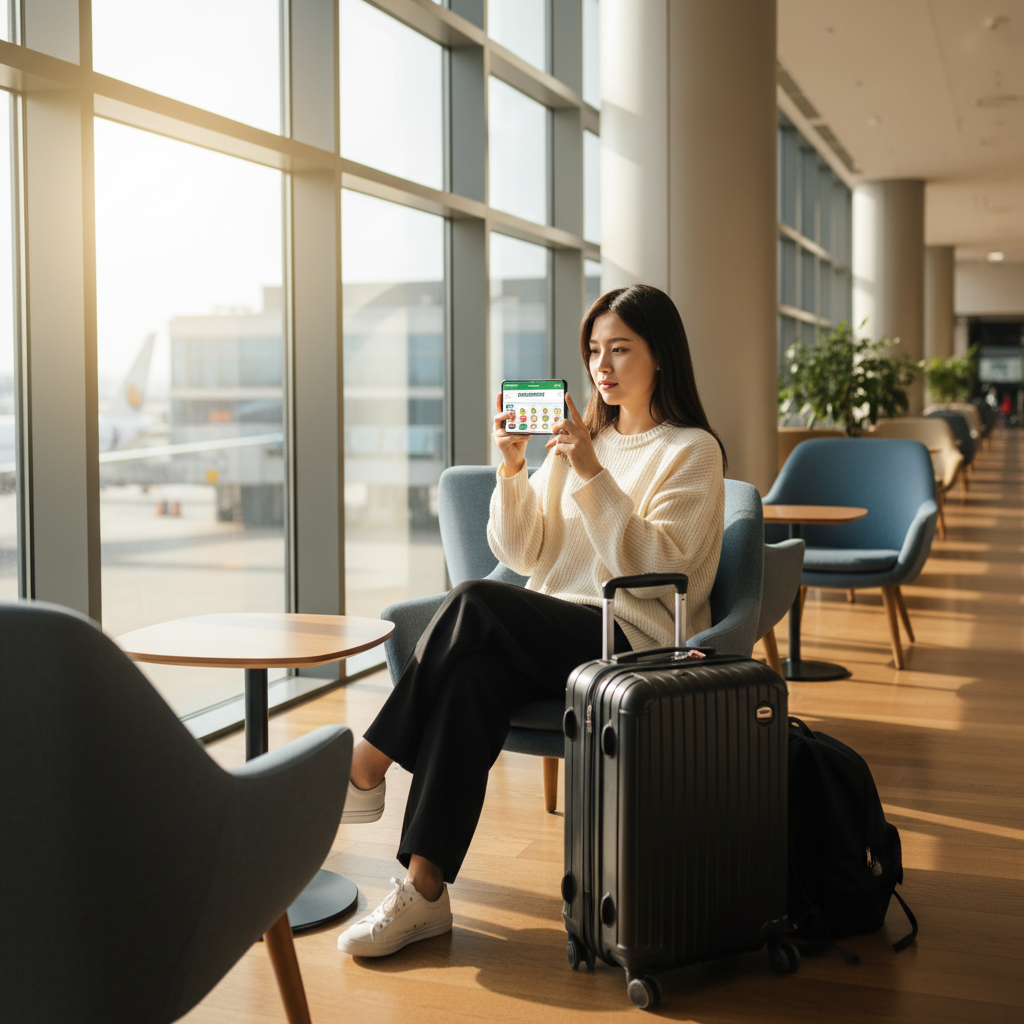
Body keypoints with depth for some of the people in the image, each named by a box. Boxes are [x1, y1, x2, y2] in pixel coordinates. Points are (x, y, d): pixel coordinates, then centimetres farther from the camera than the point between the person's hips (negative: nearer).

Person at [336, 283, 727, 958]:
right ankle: (424, 892, -30)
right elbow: (524, 554, 12)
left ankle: (366, 769, -18)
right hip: (551, 635, 5)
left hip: (634, 643, -5)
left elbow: (650, 567, -13)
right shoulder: (580, 436, 20)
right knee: (473, 675, -29)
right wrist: (514, 468, -4)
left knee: (476, 603, -28)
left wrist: (591, 472, -19)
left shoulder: (692, 450, 1)